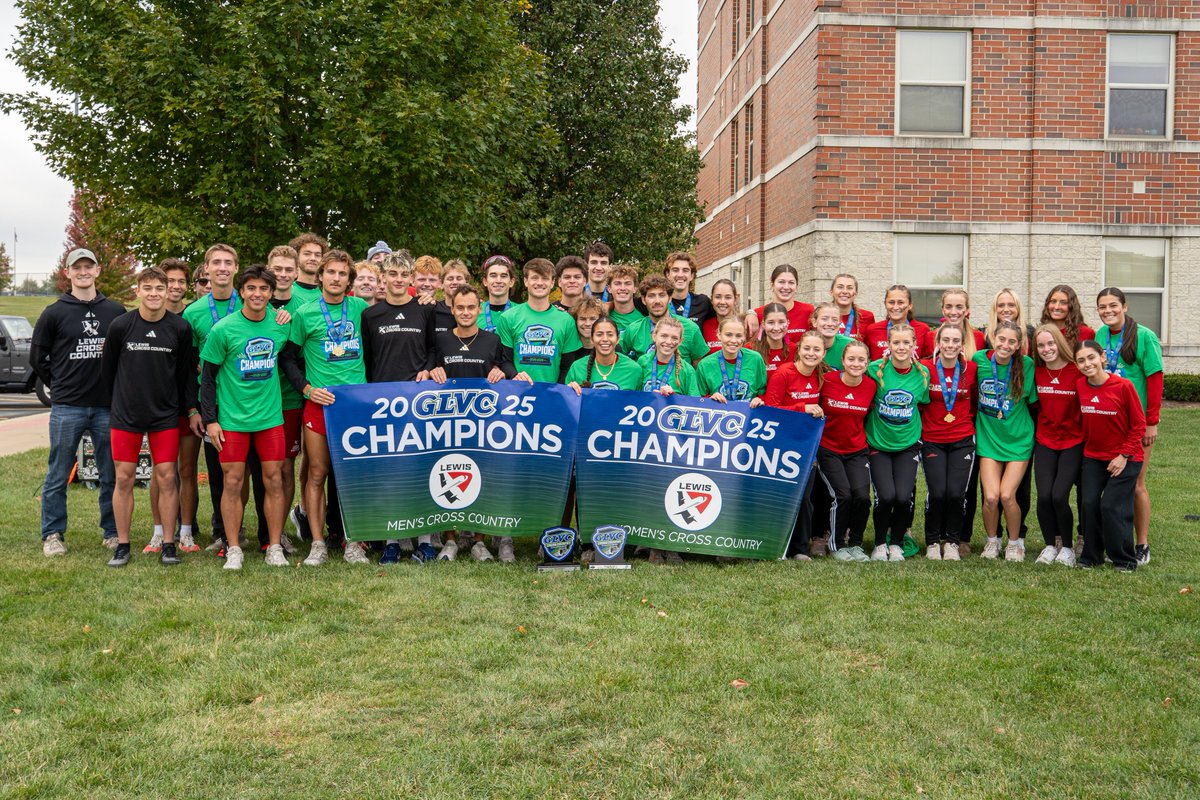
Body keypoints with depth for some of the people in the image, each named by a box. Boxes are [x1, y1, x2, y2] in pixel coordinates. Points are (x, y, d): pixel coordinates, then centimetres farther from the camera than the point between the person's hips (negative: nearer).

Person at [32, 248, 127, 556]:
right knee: (58, 476, 5)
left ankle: (113, 532, 18)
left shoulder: (116, 311, 6)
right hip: (66, 408, -1)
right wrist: (60, 385, 6)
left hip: (107, 407, 1)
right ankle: (53, 535, 16)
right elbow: (37, 357, 8)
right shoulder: (54, 313, 2)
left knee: (112, 475, 7)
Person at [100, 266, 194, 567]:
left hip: (165, 416, 0)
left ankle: (168, 544, 10)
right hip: (126, 415, 0)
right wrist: (121, 399, 13)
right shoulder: (120, 325, -5)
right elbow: (108, 368, 7)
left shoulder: (180, 328, -4)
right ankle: (122, 545, 14)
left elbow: (185, 372, 5)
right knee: (124, 478, 3)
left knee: (166, 477, 1)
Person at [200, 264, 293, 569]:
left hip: (270, 416, 2)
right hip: (232, 418, -2)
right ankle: (233, 549, 12)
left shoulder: (282, 325, 1)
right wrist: (210, 419, -6)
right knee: (233, 483, 1)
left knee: (274, 480, 3)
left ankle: (274, 547, 14)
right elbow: (208, 376, -2)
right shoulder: (223, 329, -7)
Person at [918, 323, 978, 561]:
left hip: (962, 440, 1)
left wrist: (967, 418, 3)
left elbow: (975, 400, 15)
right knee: (937, 493, -13)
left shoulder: (971, 369, -1)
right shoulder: (925, 368, -7)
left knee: (956, 493, -11)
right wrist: (922, 424, -1)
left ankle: (952, 542, 11)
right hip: (932, 440, -1)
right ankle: (932, 543, 9)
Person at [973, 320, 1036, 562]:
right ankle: (992, 540, 17)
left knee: (1007, 495, -11)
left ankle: (1015, 542, 15)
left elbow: (1033, 399, 3)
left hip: (1018, 439, -1)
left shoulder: (1026, 365, -9)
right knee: (991, 496, -10)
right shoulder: (979, 360, -7)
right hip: (988, 437, 1)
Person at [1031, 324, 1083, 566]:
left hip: (1073, 442, -3)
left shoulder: (1077, 371, -9)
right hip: (1044, 442, 3)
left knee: (1059, 496, -13)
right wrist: (1035, 431, 5)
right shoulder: (1036, 372, 1)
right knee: (1044, 496, -9)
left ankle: (1067, 547, 9)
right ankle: (1050, 545, 12)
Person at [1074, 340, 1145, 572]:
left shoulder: (1124, 386, -16)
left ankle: (1125, 560, 9)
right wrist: (1085, 445, 4)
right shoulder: (1080, 385, -3)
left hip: (1124, 459, -4)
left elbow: (1139, 425, -9)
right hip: (1093, 456, 4)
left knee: (1111, 506, -9)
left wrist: (1124, 455, -12)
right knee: (1089, 503, -2)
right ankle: (1091, 556, 14)